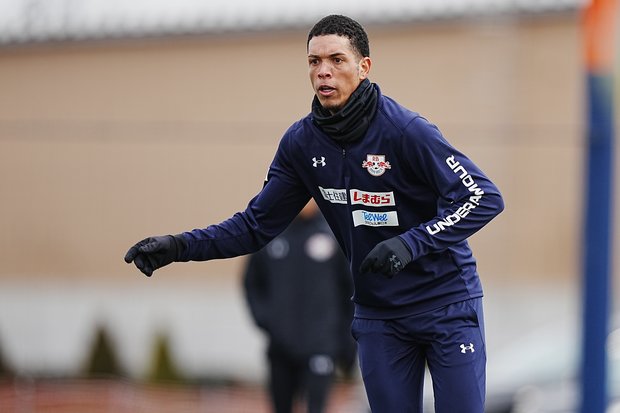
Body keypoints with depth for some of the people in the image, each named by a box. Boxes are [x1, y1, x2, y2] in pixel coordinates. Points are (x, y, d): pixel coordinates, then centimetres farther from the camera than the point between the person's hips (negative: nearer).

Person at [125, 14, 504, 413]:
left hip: (447, 303, -4)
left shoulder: (406, 130, -20)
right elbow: (257, 225, 1)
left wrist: (409, 244, -33)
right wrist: (179, 246, -13)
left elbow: (485, 197, -22)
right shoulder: (301, 142, -4)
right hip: (379, 312, 4)